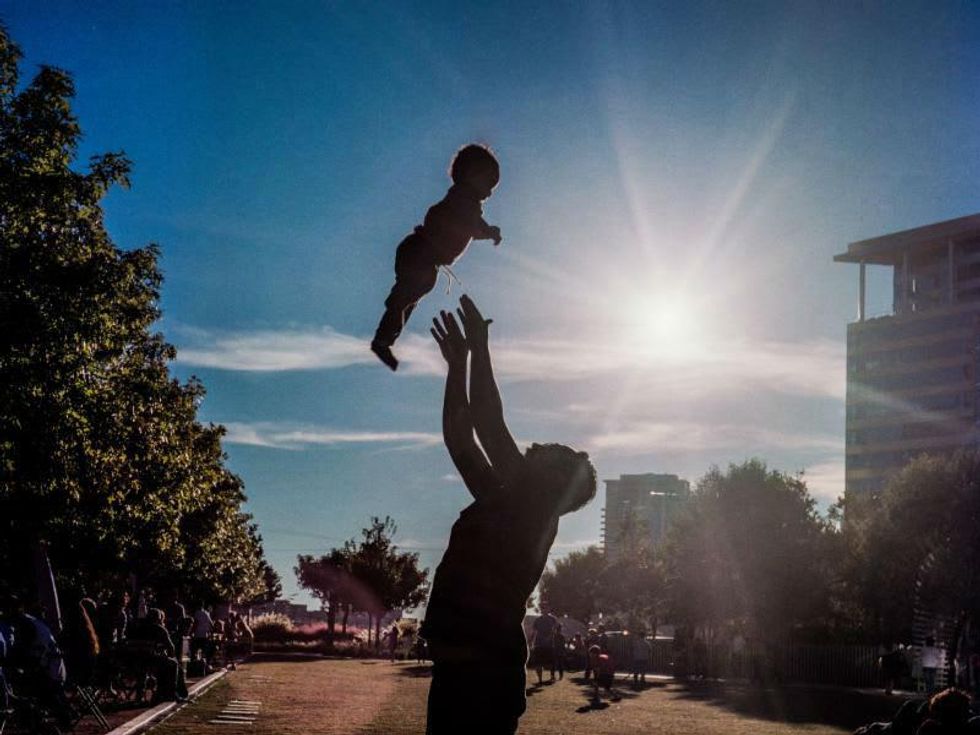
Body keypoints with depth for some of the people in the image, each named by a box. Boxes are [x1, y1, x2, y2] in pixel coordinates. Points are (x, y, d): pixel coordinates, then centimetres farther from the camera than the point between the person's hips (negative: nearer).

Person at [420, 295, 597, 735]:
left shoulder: (534, 517, -6)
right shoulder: (498, 506, 18)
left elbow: (489, 425, -12)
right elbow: (458, 437, 24)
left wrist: (479, 348, -4)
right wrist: (459, 362, 23)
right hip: (458, 671, 9)